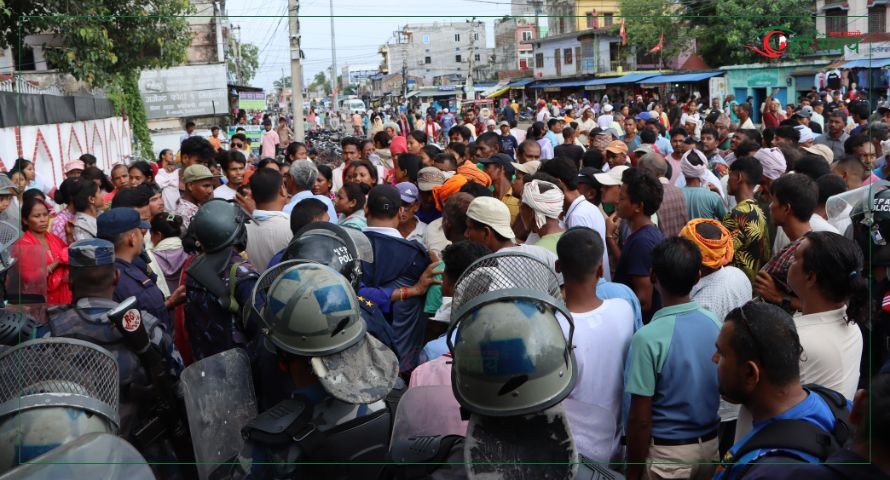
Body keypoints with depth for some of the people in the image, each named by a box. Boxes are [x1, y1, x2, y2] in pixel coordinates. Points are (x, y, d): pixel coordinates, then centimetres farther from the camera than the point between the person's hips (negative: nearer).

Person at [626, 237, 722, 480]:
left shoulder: (648, 338, -23)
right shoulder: (714, 322, -6)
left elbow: (640, 419, -19)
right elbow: (721, 388, 6)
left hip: (668, 451, -5)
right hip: (710, 443, 5)